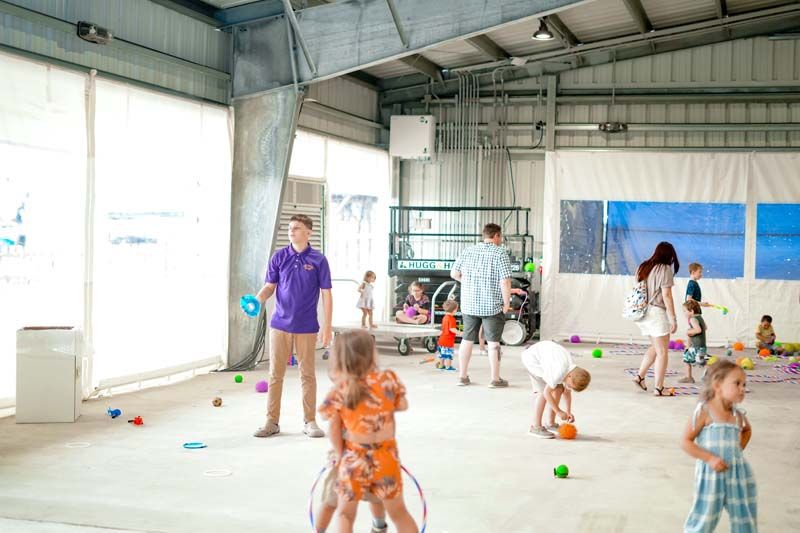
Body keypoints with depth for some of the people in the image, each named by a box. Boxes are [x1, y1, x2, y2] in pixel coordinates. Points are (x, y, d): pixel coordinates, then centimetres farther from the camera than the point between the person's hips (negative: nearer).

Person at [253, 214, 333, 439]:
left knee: (307, 374, 6)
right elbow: (269, 286, 7)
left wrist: (327, 326, -5)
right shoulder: (278, 258, 4)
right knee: (275, 374, 4)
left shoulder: (318, 260, -2)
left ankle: (310, 422, 15)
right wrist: (257, 300, -14)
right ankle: (272, 422, 11)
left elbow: (326, 294, -1)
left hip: (306, 327, -2)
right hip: (280, 325, 2)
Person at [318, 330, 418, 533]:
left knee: (345, 514, 15)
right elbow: (403, 406, 2)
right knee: (398, 512, 18)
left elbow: (334, 428, -9)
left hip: (353, 458, -1)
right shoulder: (388, 379, -12)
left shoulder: (339, 390, -12)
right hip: (385, 457, 1)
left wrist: (340, 453, 4)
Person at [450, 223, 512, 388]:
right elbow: (505, 282, -16)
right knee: (493, 342, 3)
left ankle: (462, 376, 19)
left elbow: (454, 274, 9)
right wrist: (506, 304, -6)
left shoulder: (467, 251, 4)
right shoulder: (500, 254, -11)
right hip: (492, 306, -4)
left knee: (467, 340, 14)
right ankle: (495, 379, 8)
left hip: (469, 305, 4)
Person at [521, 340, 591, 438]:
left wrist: (568, 412, -2)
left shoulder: (574, 371, -12)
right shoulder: (560, 372, -36)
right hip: (532, 358, -8)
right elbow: (547, 392, -28)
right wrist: (559, 411, -21)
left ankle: (551, 424, 16)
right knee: (543, 391, -18)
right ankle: (536, 427, -11)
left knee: (559, 389, 3)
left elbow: (567, 392, 2)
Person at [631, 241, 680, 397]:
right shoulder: (665, 269, -9)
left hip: (642, 313, 8)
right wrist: (673, 319, -10)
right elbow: (666, 296, -14)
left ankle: (640, 376, 15)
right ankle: (659, 388, 2)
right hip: (656, 313, -8)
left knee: (655, 347, 22)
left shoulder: (642, 268, 12)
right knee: (662, 352, 1)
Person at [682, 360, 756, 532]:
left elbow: (747, 431, 30)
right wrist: (709, 458, -20)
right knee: (703, 518, 2)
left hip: (737, 473, 6)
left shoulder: (738, 415, 5)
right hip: (711, 474, -6)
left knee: (744, 516, 13)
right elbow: (686, 442, -12)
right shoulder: (704, 411, -12)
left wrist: (738, 450, 13)